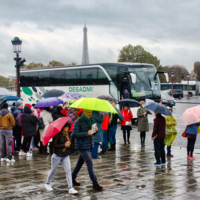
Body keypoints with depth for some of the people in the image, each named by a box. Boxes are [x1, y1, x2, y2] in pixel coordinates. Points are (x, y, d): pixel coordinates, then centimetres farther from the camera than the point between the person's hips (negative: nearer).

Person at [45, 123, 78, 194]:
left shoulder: (67, 134, 5)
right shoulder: (57, 134, -15)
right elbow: (54, 145, -19)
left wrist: (69, 143, -9)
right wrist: (64, 145, -22)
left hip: (65, 156, 5)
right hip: (57, 155, -5)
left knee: (68, 170, -6)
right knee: (53, 170, 11)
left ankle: (71, 188, -7)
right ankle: (47, 183, 35)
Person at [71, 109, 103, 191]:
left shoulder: (90, 120, 8)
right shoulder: (79, 121, -15)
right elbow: (74, 134, -19)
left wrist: (95, 130, -6)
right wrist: (86, 133, -26)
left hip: (88, 145, 8)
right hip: (81, 145, -8)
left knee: (80, 162, 16)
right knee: (89, 163, -9)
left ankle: (72, 178, 31)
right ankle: (95, 183, -5)